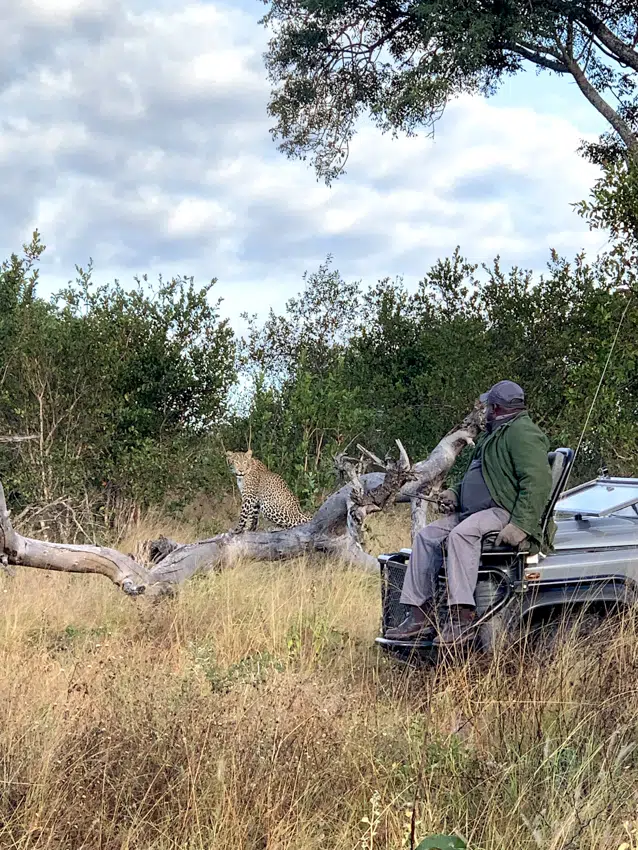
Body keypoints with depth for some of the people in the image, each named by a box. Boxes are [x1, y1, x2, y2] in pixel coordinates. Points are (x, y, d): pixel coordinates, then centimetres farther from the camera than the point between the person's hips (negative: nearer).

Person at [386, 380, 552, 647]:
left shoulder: (522, 433, -9)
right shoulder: (493, 435, 26)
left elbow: (538, 482, -22)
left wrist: (521, 525, -31)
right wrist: (455, 494, 15)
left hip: (505, 512, -11)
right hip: (474, 512, 11)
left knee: (461, 534, -35)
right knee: (426, 536, 0)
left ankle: (462, 620, -39)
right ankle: (420, 616, -6)